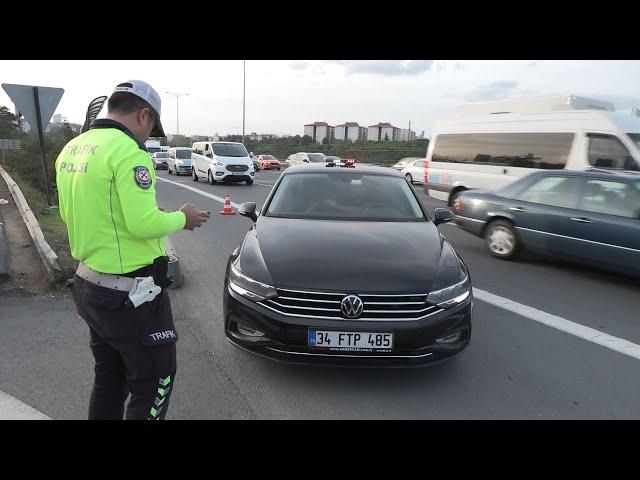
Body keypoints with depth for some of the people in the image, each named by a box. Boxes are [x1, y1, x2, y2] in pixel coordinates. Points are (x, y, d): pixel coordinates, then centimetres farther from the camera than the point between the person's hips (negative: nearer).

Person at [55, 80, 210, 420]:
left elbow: (70, 214, 15)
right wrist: (182, 218, -8)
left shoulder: (71, 149, 9)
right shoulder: (128, 151, -19)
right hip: (130, 295, -9)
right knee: (154, 383, 9)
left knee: (108, 381, 24)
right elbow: (145, 225, -26)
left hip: (88, 286, 9)